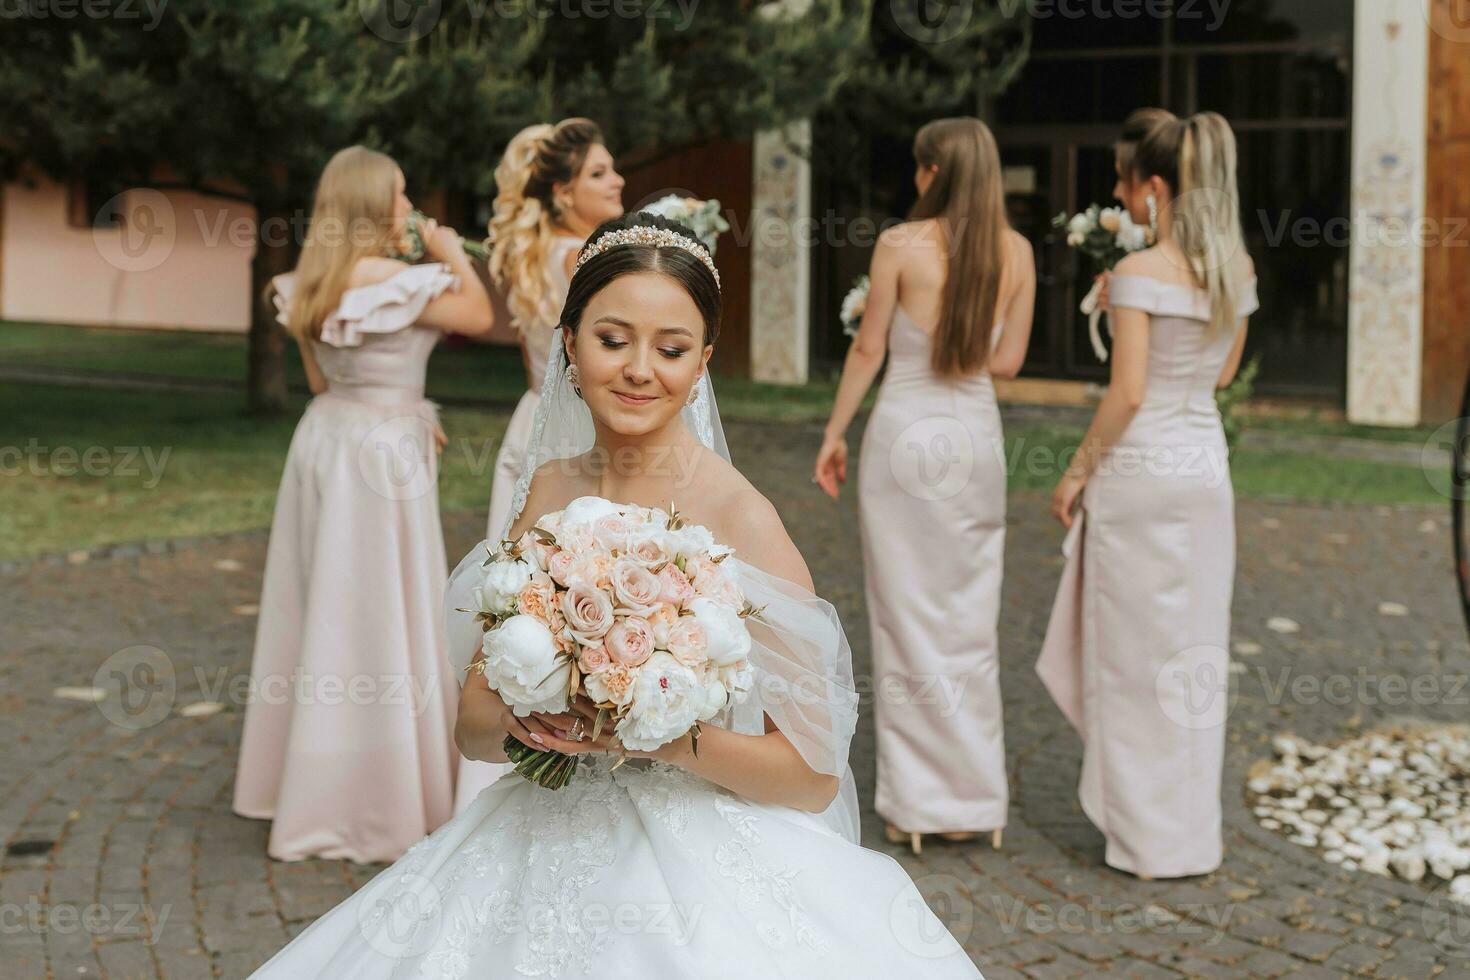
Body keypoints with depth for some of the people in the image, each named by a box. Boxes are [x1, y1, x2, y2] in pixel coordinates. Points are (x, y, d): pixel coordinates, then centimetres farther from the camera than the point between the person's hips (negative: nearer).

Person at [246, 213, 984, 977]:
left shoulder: (741, 519, -13)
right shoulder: (549, 491, 3)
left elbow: (814, 777, -11)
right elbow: (472, 728, 7)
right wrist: (519, 713, -15)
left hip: (701, 878, -5)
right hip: (542, 862, 5)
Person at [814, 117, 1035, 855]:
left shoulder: (901, 246, -9)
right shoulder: (1016, 253, 2)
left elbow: (869, 350, -4)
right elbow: (1006, 360, 5)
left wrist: (835, 433, 6)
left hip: (907, 430, -4)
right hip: (977, 435, 4)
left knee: (909, 620, 4)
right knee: (971, 621, 12)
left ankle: (917, 803, 9)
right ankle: (974, 801, 17)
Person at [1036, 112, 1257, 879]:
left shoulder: (1140, 273, -16)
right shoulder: (1237, 268, 5)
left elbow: (1127, 393, -19)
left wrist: (1079, 470, -8)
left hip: (1141, 467, -7)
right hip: (1206, 467, 7)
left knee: (1136, 651, 4)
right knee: (1194, 649, 15)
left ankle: (1151, 838, 13)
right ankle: (1192, 828, 24)